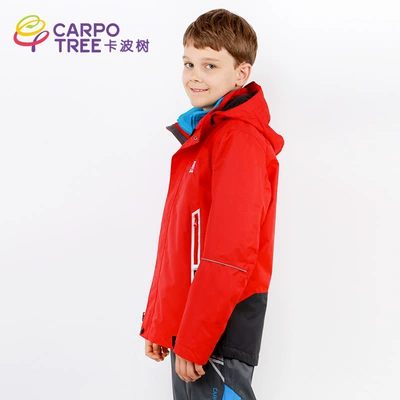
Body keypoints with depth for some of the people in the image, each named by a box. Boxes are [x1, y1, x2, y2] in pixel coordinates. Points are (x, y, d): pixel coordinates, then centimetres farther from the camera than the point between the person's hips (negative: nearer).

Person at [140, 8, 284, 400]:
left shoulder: (241, 140, -17)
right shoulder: (201, 134, 12)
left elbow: (231, 254, -22)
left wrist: (193, 342, -19)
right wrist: (158, 323, 14)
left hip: (222, 323, -8)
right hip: (187, 322, 9)